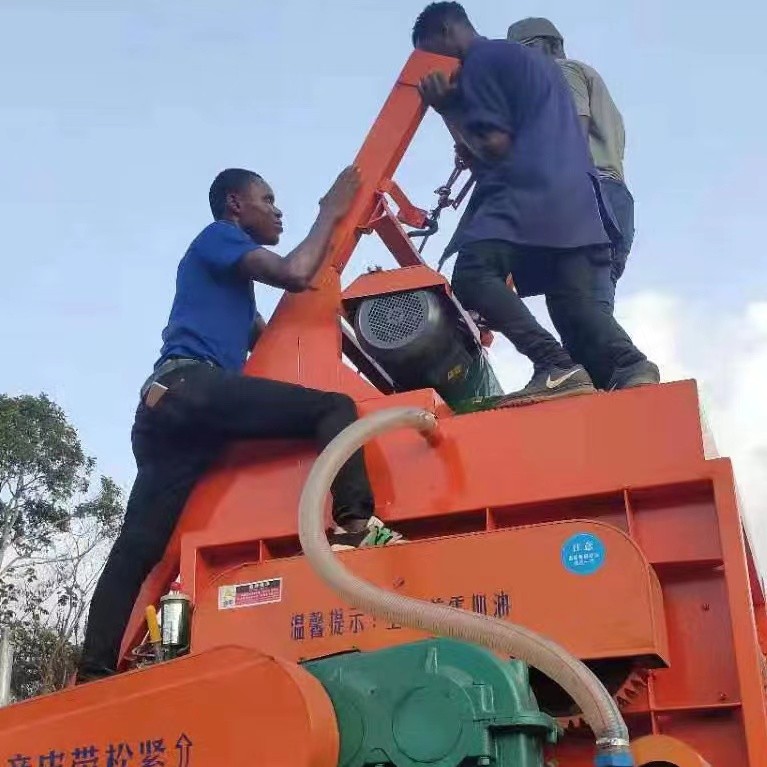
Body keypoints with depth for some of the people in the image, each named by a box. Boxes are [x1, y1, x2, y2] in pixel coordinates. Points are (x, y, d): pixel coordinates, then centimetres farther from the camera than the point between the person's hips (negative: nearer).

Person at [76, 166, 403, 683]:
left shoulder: (233, 280, 37)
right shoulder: (218, 236, 10)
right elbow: (296, 275, -5)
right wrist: (332, 211, 10)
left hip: (165, 407, 9)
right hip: (192, 387, -9)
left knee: (139, 546, 0)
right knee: (334, 407, -12)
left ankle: (94, 674, -4)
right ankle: (356, 524, -29)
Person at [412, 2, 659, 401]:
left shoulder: (480, 61, 5)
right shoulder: (527, 58, 34)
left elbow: (495, 145, -6)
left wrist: (449, 110, 9)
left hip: (528, 192, -9)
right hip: (575, 197, 9)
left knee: (473, 274, -20)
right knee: (580, 304, 3)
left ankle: (554, 366, -35)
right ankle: (631, 366, -21)